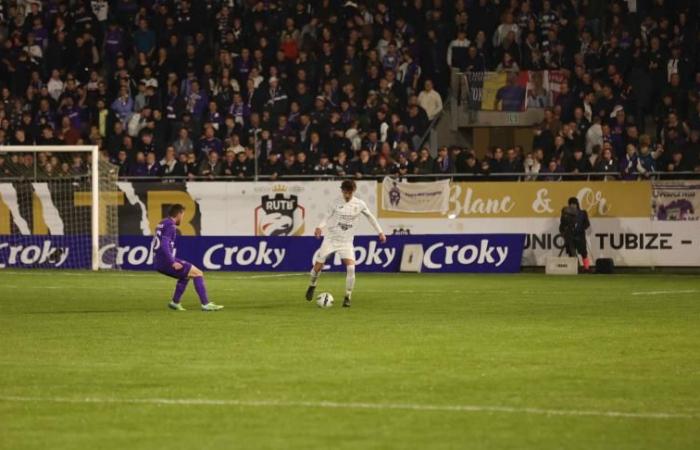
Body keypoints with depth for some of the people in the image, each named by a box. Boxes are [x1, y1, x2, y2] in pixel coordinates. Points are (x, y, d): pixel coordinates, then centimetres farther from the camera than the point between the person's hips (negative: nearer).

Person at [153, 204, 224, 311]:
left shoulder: (162, 224, 17)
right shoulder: (170, 226, -12)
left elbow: (155, 244, 23)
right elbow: (164, 245, -24)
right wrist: (173, 263, -22)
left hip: (158, 263, 9)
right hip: (166, 262, -9)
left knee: (186, 275, 28)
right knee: (198, 273, -4)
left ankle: (175, 302, 24)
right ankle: (205, 304, -6)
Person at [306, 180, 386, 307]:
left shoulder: (360, 205, -2)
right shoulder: (337, 203, -3)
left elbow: (370, 217, 11)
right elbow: (328, 217, 3)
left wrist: (380, 232, 9)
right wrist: (320, 227, -16)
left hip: (346, 241, 0)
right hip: (331, 238, 0)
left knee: (350, 267, -19)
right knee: (318, 265, -1)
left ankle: (348, 297, -8)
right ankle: (312, 285, 31)